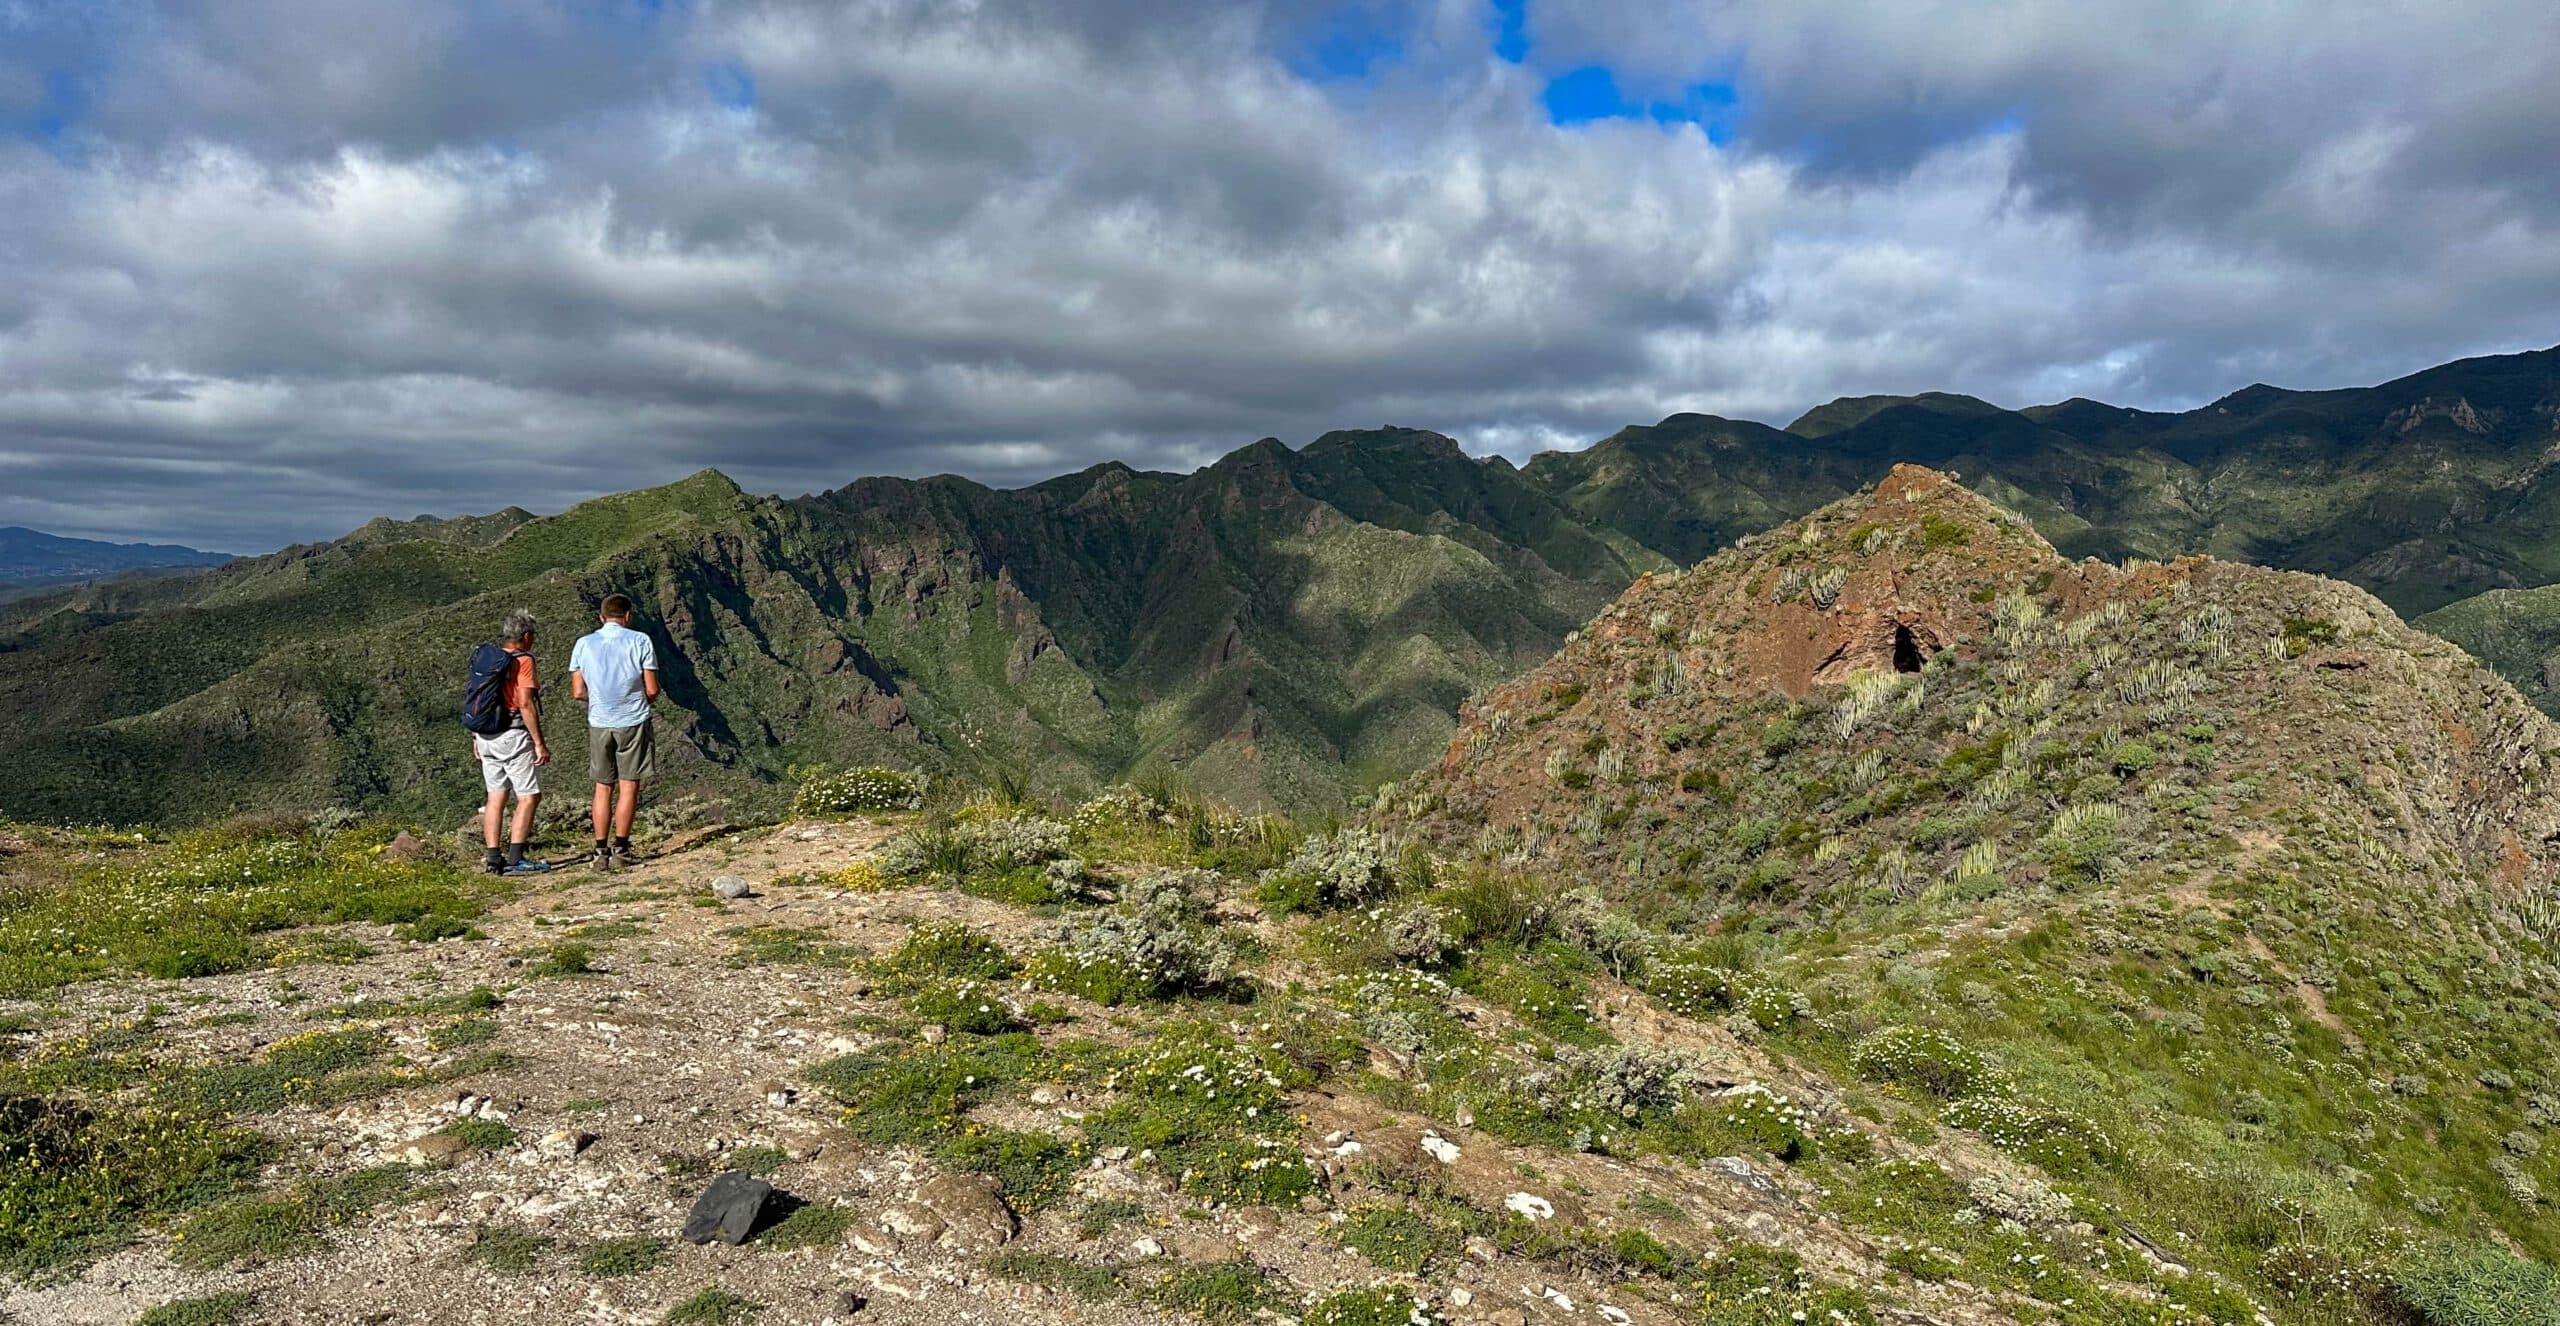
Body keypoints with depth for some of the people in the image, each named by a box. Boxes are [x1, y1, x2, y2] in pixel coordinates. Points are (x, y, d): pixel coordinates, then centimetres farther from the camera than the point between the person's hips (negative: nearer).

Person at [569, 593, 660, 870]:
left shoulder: (584, 644, 4)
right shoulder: (639, 640, -4)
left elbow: (578, 692, 2)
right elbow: (652, 690, -6)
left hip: (598, 722, 3)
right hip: (633, 722, -3)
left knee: (603, 788, 10)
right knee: (628, 786, 3)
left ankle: (601, 852, 10)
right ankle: (620, 849, 2)